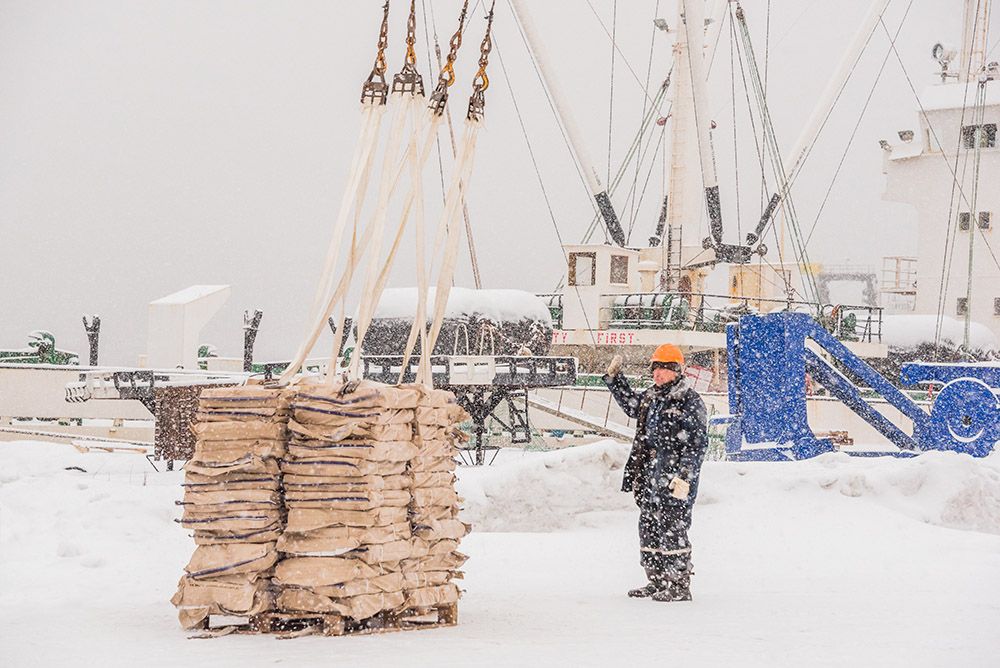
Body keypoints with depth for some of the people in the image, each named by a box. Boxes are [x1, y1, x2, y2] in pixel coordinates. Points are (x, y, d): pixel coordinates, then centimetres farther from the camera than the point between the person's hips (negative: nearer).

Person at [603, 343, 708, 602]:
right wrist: (613, 377, 28)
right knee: (649, 530, 13)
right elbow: (630, 404, 36)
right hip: (650, 482, 9)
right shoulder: (651, 397, 14)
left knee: (672, 532, -7)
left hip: (674, 483, -9)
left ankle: (679, 586, -1)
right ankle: (658, 582, 23)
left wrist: (684, 478, -20)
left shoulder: (690, 402, -10)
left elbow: (697, 444, -14)